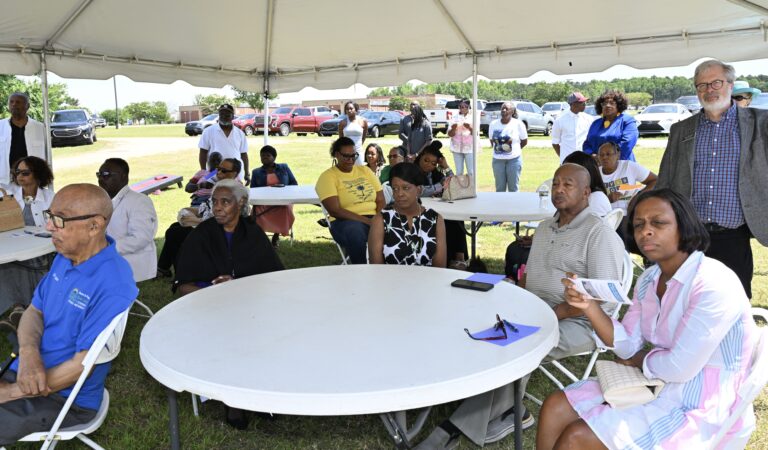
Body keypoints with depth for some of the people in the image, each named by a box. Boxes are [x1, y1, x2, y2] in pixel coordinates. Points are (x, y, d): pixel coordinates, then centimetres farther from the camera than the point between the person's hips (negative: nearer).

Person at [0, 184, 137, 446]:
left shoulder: (112, 286, -28)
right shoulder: (65, 257, 1)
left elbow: (83, 365, -24)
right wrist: (28, 351, -16)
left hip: (65, 398, -8)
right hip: (29, 372, 8)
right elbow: (34, 311, 6)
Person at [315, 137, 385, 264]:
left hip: (374, 219, 4)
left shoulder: (365, 171, 17)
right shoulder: (327, 177, 1)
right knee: (355, 231, -39)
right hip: (346, 221, -4)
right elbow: (335, 211, -10)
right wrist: (368, 221, -18)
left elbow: (380, 201, 11)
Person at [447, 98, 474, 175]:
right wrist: (453, 128, -21)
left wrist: (469, 128, -26)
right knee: (459, 172, 5)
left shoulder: (472, 118, 3)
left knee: (471, 172, -4)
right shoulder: (454, 118, 6)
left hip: (469, 148, -1)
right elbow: (450, 134, 2)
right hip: (457, 148, 2)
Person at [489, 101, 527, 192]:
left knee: (513, 188, 5)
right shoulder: (493, 124, 2)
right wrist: (499, 149, 4)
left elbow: (524, 141, 5)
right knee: (500, 189, 8)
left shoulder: (518, 124, -4)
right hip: (498, 160, 2)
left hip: (514, 159, -2)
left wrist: (514, 150, 6)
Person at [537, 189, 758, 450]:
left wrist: (641, 359, -3)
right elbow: (627, 346, 3)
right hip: (654, 386, 8)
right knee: (555, 409, -2)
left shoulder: (714, 285, -23)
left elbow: (679, 367, -24)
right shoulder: (649, 279, 4)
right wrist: (589, 306, -13)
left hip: (699, 412, -8)